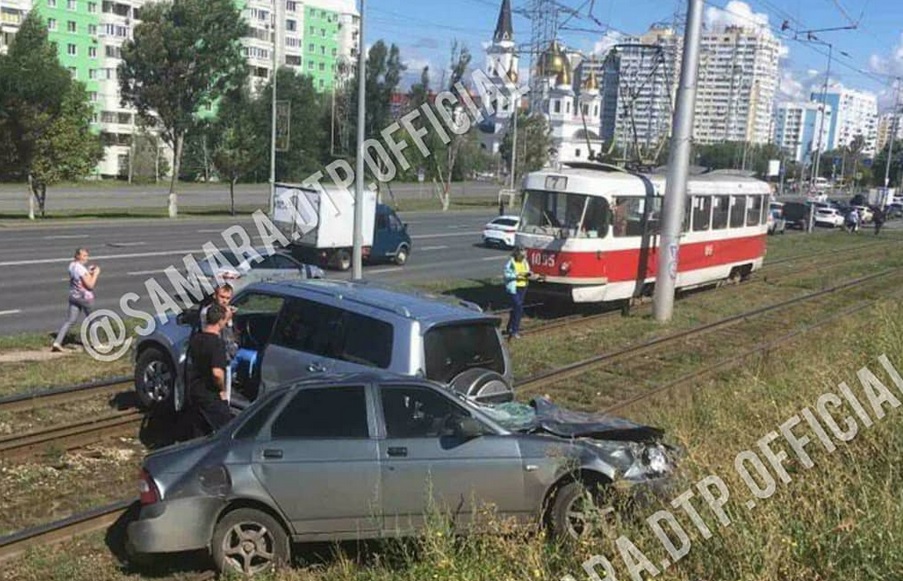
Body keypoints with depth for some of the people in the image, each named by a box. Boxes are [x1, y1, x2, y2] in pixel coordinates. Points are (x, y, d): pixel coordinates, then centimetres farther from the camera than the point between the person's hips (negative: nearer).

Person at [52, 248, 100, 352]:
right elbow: (90, 285, -21)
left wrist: (88, 272, 10)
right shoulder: (81, 269, -22)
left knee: (70, 320, 7)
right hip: (85, 297, -7)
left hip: (73, 296, 7)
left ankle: (57, 342, -1)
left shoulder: (72, 265, 4)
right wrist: (95, 273, -12)